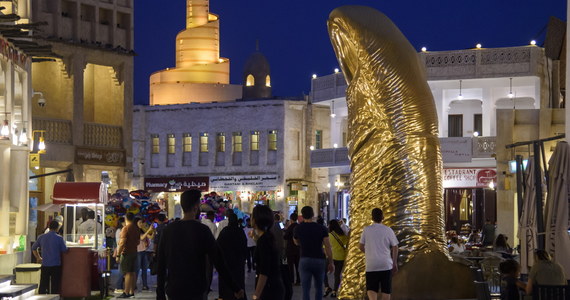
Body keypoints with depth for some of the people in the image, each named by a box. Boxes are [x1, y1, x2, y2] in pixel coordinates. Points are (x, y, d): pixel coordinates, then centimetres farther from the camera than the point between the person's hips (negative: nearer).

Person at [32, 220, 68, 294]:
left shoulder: (41, 237, 3)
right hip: (56, 265, -3)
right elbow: (64, 250, -1)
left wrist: (38, 258, 27)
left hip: (45, 266, 3)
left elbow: (34, 248, 15)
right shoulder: (59, 238, -9)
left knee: (43, 286, 7)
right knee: (55, 286, 2)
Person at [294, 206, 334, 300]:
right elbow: (328, 247, -6)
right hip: (319, 260, 0)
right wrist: (330, 262, -1)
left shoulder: (298, 228, 1)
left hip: (305, 260, 0)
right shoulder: (322, 228, -3)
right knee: (319, 287, 16)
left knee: (306, 289, -1)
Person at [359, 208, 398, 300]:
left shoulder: (366, 230, -1)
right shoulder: (388, 230, -2)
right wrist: (395, 263, 12)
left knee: (371, 289, 2)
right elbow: (395, 247, 2)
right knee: (386, 290, 8)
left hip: (371, 265, 0)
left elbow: (361, 246, 6)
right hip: (386, 264, 0)